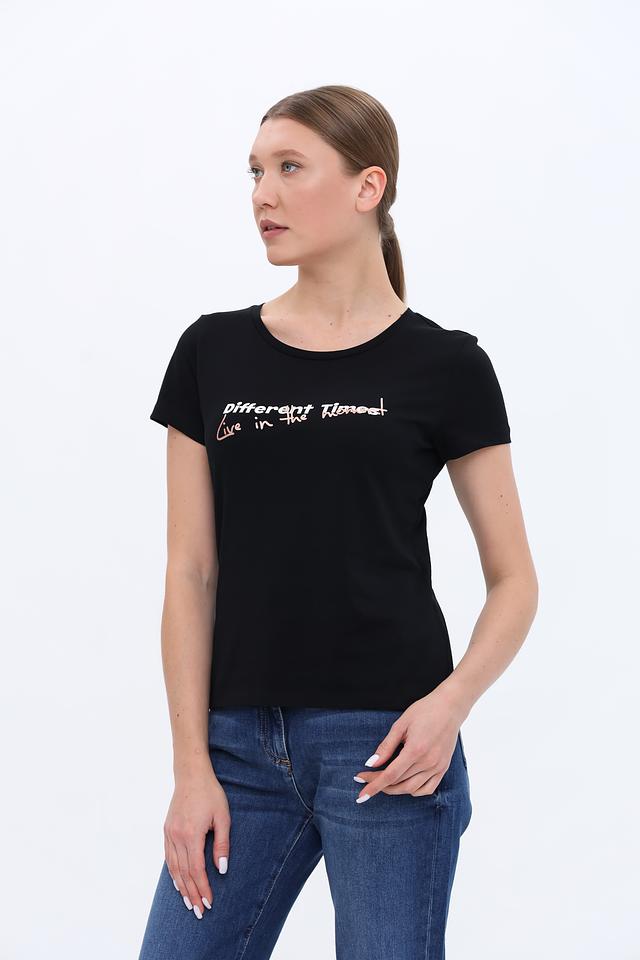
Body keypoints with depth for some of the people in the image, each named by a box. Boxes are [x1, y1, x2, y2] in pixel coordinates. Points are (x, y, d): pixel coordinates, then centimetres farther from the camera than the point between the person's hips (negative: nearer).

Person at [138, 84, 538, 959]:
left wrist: (452, 701, -15)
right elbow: (191, 574, 5)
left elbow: (514, 580, 2)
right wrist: (192, 763, -2)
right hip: (243, 745, 3)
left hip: (385, 745, -3)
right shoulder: (211, 353, 6)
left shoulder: (443, 368, -2)